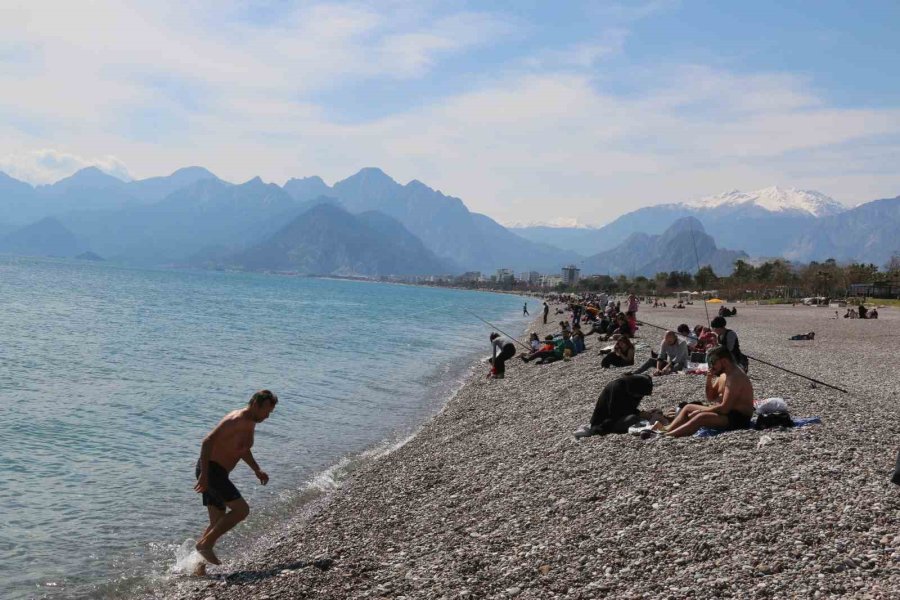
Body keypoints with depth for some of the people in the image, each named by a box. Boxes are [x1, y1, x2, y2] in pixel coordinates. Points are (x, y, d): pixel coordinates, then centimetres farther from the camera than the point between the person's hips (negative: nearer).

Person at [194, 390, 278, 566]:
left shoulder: (250, 424, 13)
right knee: (241, 509, -15)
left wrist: (257, 470, 18)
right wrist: (204, 475, -28)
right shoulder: (236, 420, -18)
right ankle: (205, 544, -10)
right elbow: (208, 441, -24)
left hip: (218, 473, 10)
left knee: (218, 524, 10)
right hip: (210, 470, -10)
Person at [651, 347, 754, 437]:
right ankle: (667, 429, -5)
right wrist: (709, 380, 1)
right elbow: (711, 398, 18)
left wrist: (700, 410, -16)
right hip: (727, 412, 11)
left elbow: (724, 408, -27)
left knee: (701, 417, -32)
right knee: (688, 407, 13)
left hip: (739, 419, -11)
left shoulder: (735, 377, -21)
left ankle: (667, 435, -39)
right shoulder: (724, 375, 11)